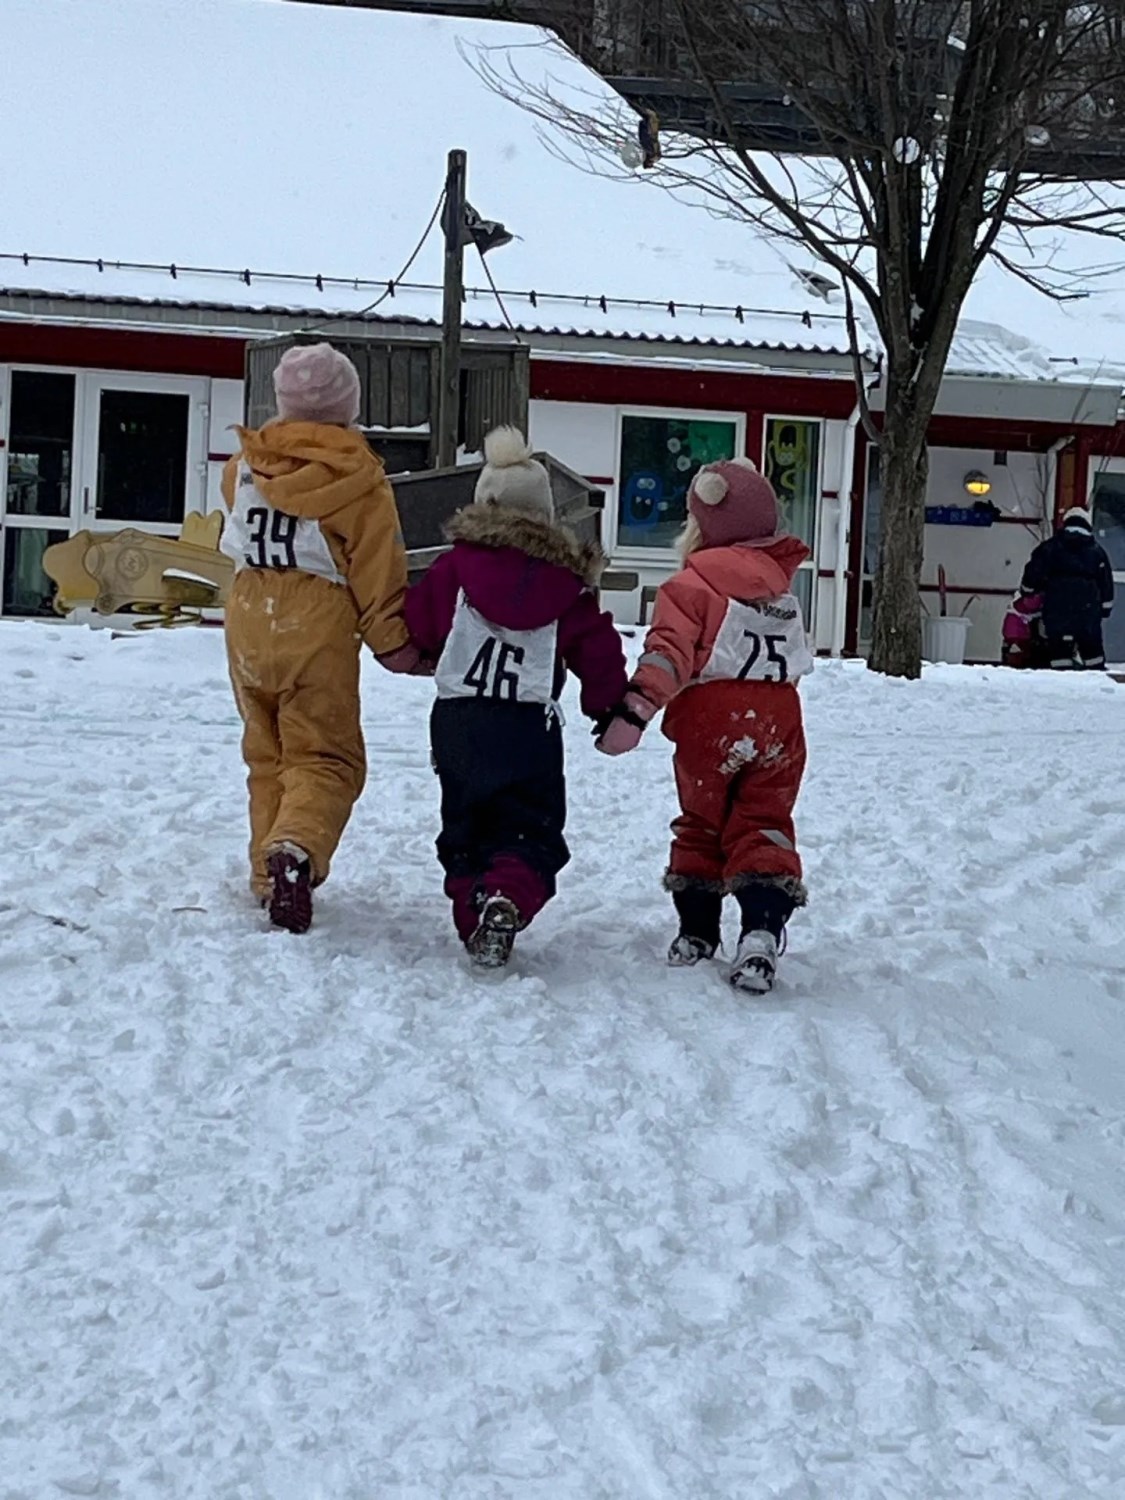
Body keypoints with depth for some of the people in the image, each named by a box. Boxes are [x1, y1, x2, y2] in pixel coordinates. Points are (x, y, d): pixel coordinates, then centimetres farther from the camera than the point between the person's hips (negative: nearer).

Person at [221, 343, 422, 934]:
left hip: (247, 624, 4)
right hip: (316, 627, -4)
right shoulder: (358, 479, -9)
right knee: (325, 758, 0)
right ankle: (295, 849, -27)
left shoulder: (246, 464, 4)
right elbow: (376, 574, -6)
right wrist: (394, 642, 4)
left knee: (267, 756, 17)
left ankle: (270, 877, 16)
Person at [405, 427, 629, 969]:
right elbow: (598, 650, 5)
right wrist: (610, 709, 20)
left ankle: (472, 916, 4)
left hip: (458, 720, 1)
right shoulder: (567, 580, 3)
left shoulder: (454, 566, 2)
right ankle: (507, 903, -24)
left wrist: (426, 652, 30)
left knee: (465, 828, 15)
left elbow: (417, 626, 6)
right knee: (531, 833, 2)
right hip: (531, 726, -1)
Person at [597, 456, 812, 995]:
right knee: (764, 824, 5)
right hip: (778, 718, 3)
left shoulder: (694, 583, -7)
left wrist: (636, 708, -24)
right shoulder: (777, 575, 11)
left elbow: (669, 651, -19)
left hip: (711, 718, -3)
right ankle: (762, 929, -15)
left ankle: (696, 929, 18)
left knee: (701, 823, 15)